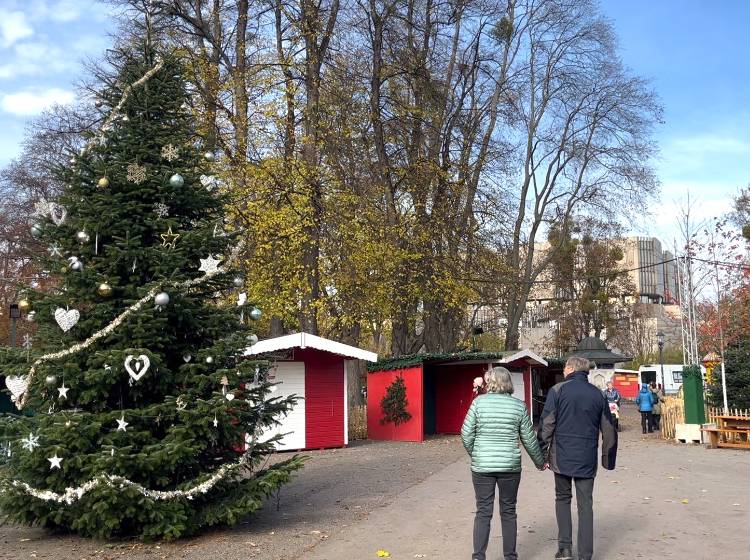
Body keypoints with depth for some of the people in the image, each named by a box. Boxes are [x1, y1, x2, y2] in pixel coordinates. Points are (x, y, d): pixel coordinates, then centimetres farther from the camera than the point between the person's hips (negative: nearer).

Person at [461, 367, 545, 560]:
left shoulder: (479, 401, -5)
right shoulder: (519, 405, -1)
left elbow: (466, 433, -4)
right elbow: (529, 439, 3)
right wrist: (540, 462, 18)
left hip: (482, 466, -1)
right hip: (510, 466, 1)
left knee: (483, 512, 6)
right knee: (508, 512, 13)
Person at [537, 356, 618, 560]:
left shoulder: (558, 390, -4)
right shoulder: (598, 394, 7)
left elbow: (546, 425, -9)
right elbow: (609, 430, 10)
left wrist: (542, 454, -2)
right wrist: (608, 459, 18)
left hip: (562, 457, -2)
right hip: (587, 459, 2)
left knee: (562, 499, 14)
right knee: (585, 504, 8)